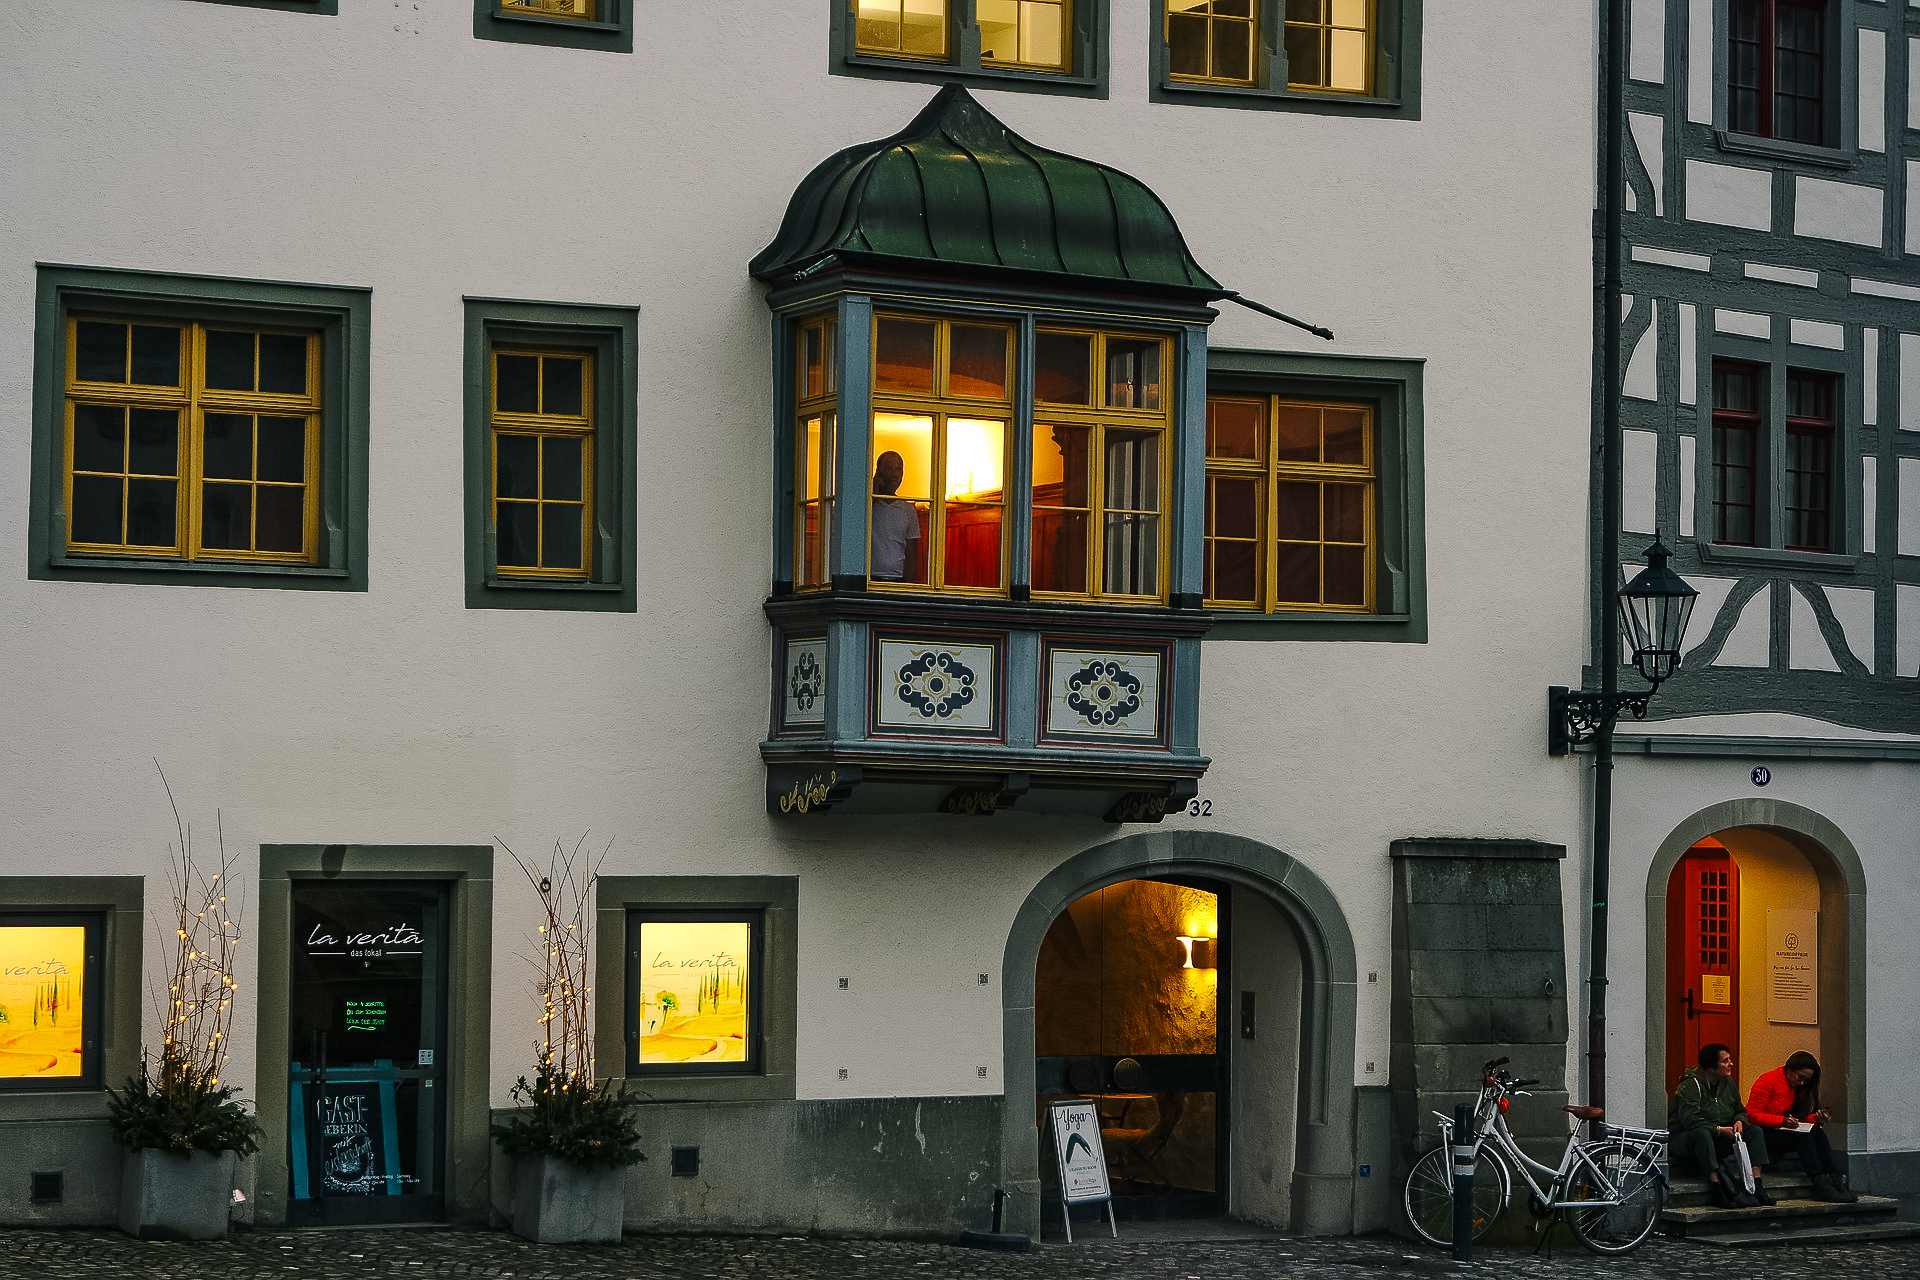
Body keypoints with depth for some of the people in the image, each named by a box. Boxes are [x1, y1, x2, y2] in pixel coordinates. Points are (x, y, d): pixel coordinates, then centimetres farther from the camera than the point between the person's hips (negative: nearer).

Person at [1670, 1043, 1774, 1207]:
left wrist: (1739, 1121, -4)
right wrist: (1718, 1129, -26)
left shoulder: (1728, 1083, 10)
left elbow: (1740, 1111, 20)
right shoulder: (1690, 1085, -15)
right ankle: (1717, 1192, -49)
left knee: (1755, 1131, -8)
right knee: (1702, 1133, -41)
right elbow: (1689, 1120, -25)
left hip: (1717, 1139, 7)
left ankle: (1756, 1186, -20)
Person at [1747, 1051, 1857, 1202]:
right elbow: (1753, 1114, -18)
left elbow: (1800, 1116, 11)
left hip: (1783, 1131, 8)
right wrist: (1782, 1121, -28)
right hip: (1763, 1134, -8)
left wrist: (1815, 1119, -11)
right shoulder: (1768, 1082, -14)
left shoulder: (1797, 1086, 11)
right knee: (1803, 1136, -30)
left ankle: (1835, 1181, -28)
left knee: (1817, 1132, -19)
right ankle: (1821, 1185, -35)